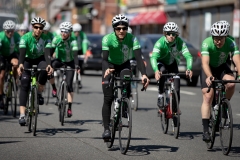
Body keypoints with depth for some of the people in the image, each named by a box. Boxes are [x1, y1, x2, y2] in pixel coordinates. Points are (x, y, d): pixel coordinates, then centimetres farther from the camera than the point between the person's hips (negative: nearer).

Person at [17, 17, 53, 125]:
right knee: (24, 84, -18)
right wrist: (20, 65, -53)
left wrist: (48, 65, -50)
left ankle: (39, 93, -11)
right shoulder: (25, 38, -22)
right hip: (28, 60, -1)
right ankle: (22, 114, -23)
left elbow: (47, 53, -30)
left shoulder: (46, 39, -18)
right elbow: (22, 52, -34)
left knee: (44, 71, -35)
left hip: (40, 59, 1)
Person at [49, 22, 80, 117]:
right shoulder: (56, 39, -17)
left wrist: (77, 66, -48)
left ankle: (70, 108, -8)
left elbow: (75, 54, -32)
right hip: (59, 60, 2)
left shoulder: (73, 41, -22)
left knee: (69, 84, -12)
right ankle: (54, 87, -8)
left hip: (70, 63, -2)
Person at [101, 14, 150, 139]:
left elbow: (138, 58, -33)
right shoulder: (107, 39, -28)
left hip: (124, 66, 1)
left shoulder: (132, 39, -25)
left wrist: (144, 74, -49)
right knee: (108, 99, -12)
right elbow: (104, 58, -36)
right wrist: (106, 70, -58)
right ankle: (106, 129, -9)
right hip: (110, 66, -1)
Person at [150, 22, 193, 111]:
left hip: (172, 64, 2)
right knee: (163, 71, -37)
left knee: (176, 89, -11)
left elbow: (188, 56, -33)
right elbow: (153, 57, -43)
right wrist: (156, 71, -61)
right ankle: (160, 96, -26)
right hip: (161, 63, -2)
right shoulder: (160, 42, -31)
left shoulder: (180, 42, -25)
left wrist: (189, 69, -53)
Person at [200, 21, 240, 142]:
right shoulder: (207, 43, -31)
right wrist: (209, 76, -59)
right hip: (208, 69, -2)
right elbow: (205, 63, -41)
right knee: (208, 97, -14)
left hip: (222, 67, 2)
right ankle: (205, 130, -13)